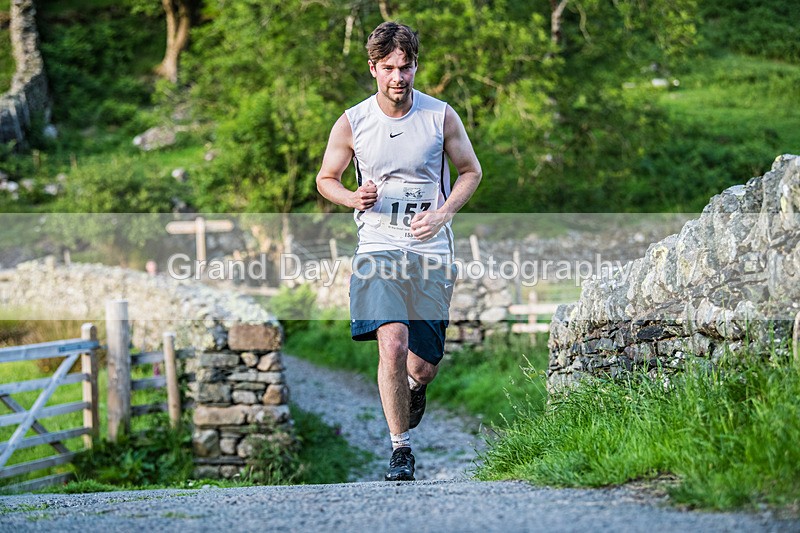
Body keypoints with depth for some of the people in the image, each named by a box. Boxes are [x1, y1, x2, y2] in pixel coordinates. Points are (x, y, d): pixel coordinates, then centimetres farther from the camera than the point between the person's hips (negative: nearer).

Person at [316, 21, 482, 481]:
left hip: (432, 251, 1)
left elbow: (471, 172, 11)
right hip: (378, 248, -1)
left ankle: (413, 389, 43)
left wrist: (442, 214, -6)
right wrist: (355, 198, -10)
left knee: (424, 364, 3)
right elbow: (326, 178, 12)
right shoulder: (352, 123, -1)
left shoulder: (441, 116, -1)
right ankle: (401, 448, -7)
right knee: (392, 343, -21)